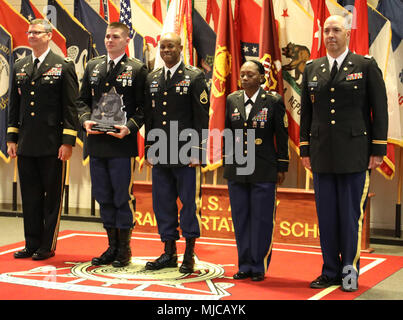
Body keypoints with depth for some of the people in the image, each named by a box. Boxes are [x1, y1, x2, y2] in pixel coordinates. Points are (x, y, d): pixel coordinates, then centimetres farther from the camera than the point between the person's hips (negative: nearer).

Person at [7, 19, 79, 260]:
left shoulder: (64, 66, -2)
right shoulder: (20, 67, 13)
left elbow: (71, 106, -5)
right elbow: (14, 104, 15)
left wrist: (68, 141, -12)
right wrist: (12, 138, 8)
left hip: (52, 144, -5)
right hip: (26, 144, 5)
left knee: (52, 196, 3)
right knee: (30, 197, 10)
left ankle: (48, 245, 12)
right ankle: (32, 243, 19)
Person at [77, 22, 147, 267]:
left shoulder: (137, 69, -1)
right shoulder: (93, 66, 13)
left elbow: (143, 107, -4)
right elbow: (83, 100, 16)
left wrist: (129, 128, -17)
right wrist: (86, 120, -3)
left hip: (122, 144, -5)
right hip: (96, 143, 5)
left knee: (123, 197, 0)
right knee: (104, 198, 11)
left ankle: (124, 249, 12)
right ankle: (112, 247, 22)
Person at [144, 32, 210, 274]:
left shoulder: (195, 77, -2)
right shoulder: (152, 79, 13)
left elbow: (202, 118, -6)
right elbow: (149, 116, 16)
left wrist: (197, 152, -11)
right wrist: (149, 149, 10)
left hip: (186, 154, -5)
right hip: (160, 154, 5)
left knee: (190, 203, -1)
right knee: (163, 204, 9)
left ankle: (189, 255, 10)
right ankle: (169, 253, 20)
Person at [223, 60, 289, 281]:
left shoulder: (273, 101, -4)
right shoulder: (232, 100, 8)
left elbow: (282, 136, -1)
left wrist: (282, 167, -2)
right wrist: (227, 162, 13)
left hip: (263, 171, -4)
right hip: (236, 170, 4)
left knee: (261, 219, 0)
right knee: (240, 218, 8)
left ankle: (259, 267, 11)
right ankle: (244, 265, 18)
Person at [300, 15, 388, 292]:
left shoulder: (366, 66, 2)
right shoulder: (312, 69, 12)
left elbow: (380, 110, -1)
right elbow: (306, 112, 14)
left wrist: (378, 150, -6)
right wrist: (305, 150, 9)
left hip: (355, 155, -3)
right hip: (322, 155, 4)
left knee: (351, 215, 0)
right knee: (326, 216, 7)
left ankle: (350, 271, 12)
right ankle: (330, 272, 17)